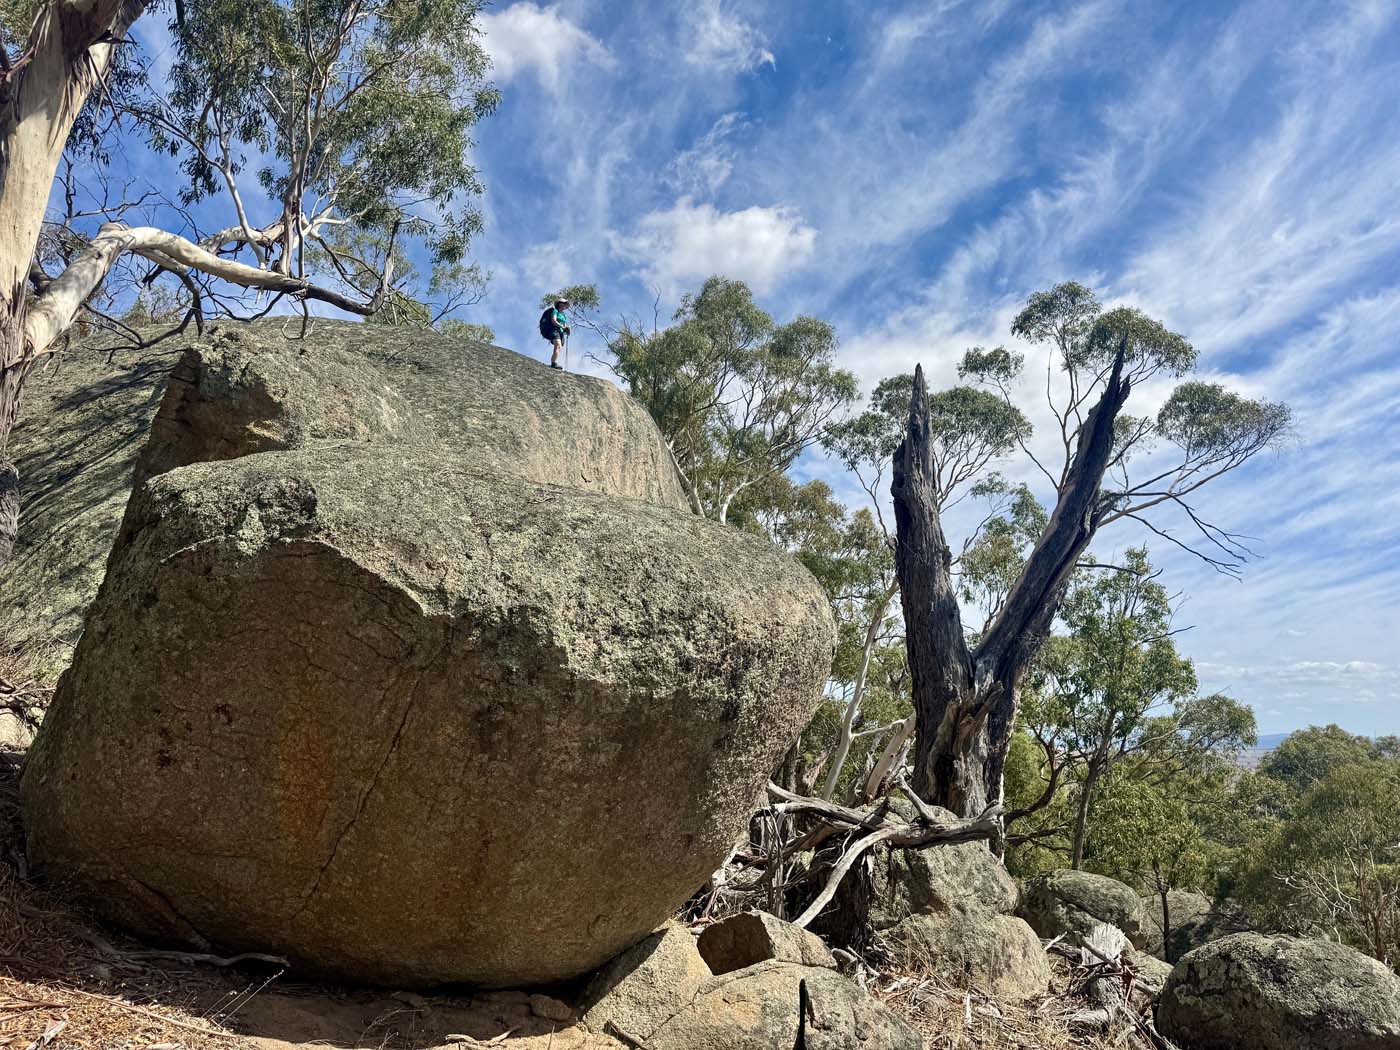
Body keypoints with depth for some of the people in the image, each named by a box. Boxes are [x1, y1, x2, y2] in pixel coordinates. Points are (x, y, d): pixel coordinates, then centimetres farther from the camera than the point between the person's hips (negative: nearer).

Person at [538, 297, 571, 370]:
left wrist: (566, 329, -2)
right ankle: (554, 363, -42)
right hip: (554, 330, -8)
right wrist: (562, 326, -16)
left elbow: (565, 325, 22)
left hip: (561, 332, 8)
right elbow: (553, 321, -9)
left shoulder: (563, 315, 28)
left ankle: (551, 363, -8)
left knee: (559, 348, -5)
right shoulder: (555, 311, 6)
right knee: (558, 346, -28)